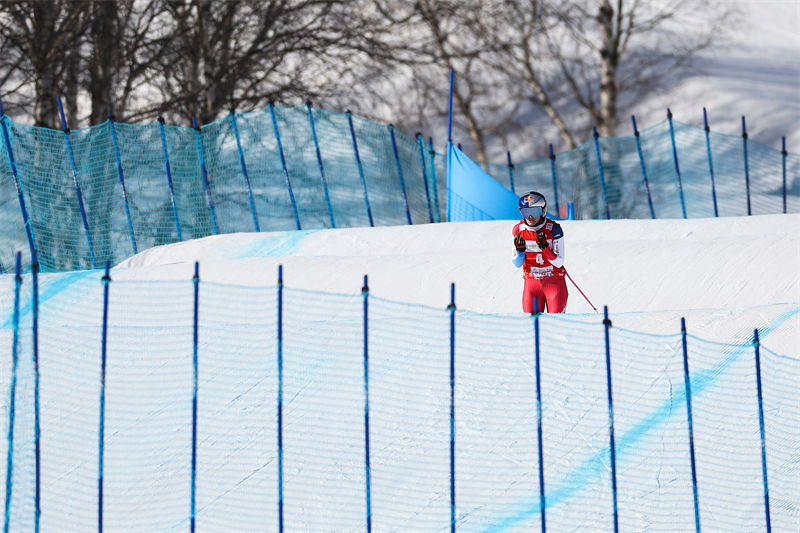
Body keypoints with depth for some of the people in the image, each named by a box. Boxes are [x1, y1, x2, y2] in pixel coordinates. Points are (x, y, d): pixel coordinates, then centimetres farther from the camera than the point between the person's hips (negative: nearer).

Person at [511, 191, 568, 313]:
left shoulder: (553, 229, -11)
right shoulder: (518, 230, -3)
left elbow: (559, 263, -12)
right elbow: (517, 264, 2)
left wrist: (545, 248, -27)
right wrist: (520, 250, -18)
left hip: (554, 280, -2)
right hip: (531, 283, 2)